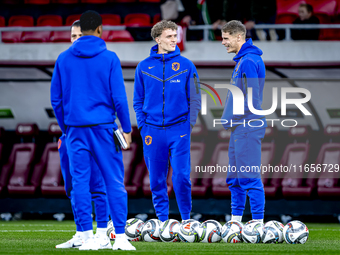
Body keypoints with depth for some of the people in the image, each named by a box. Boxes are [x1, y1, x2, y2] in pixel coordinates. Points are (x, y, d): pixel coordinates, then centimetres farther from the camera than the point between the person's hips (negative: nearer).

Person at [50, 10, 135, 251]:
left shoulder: (63, 59, 5)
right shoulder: (109, 58, -4)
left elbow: (56, 98, 8)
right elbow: (119, 97, -5)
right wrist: (127, 129, 3)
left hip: (76, 129, 2)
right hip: (104, 127, -2)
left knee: (80, 181, 5)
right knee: (115, 182, 2)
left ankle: (88, 237, 3)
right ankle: (121, 237, -1)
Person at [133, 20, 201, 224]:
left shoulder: (186, 66, 3)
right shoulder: (144, 67, 6)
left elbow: (195, 99, 4)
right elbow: (138, 100, 10)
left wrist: (189, 124, -5)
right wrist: (143, 125, 0)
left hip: (179, 130, -2)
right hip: (153, 131, 2)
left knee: (181, 177, -8)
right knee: (157, 180, 5)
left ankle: (186, 218, 6)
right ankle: (162, 220, 14)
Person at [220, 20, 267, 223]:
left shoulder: (249, 61, -14)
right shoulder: (242, 59, 17)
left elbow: (251, 98, -19)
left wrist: (235, 119, -14)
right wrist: (231, 119, 17)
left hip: (247, 128, -10)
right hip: (240, 128, 11)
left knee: (249, 176, -9)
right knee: (235, 177, 13)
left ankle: (258, 221, -7)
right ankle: (235, 220, 19)